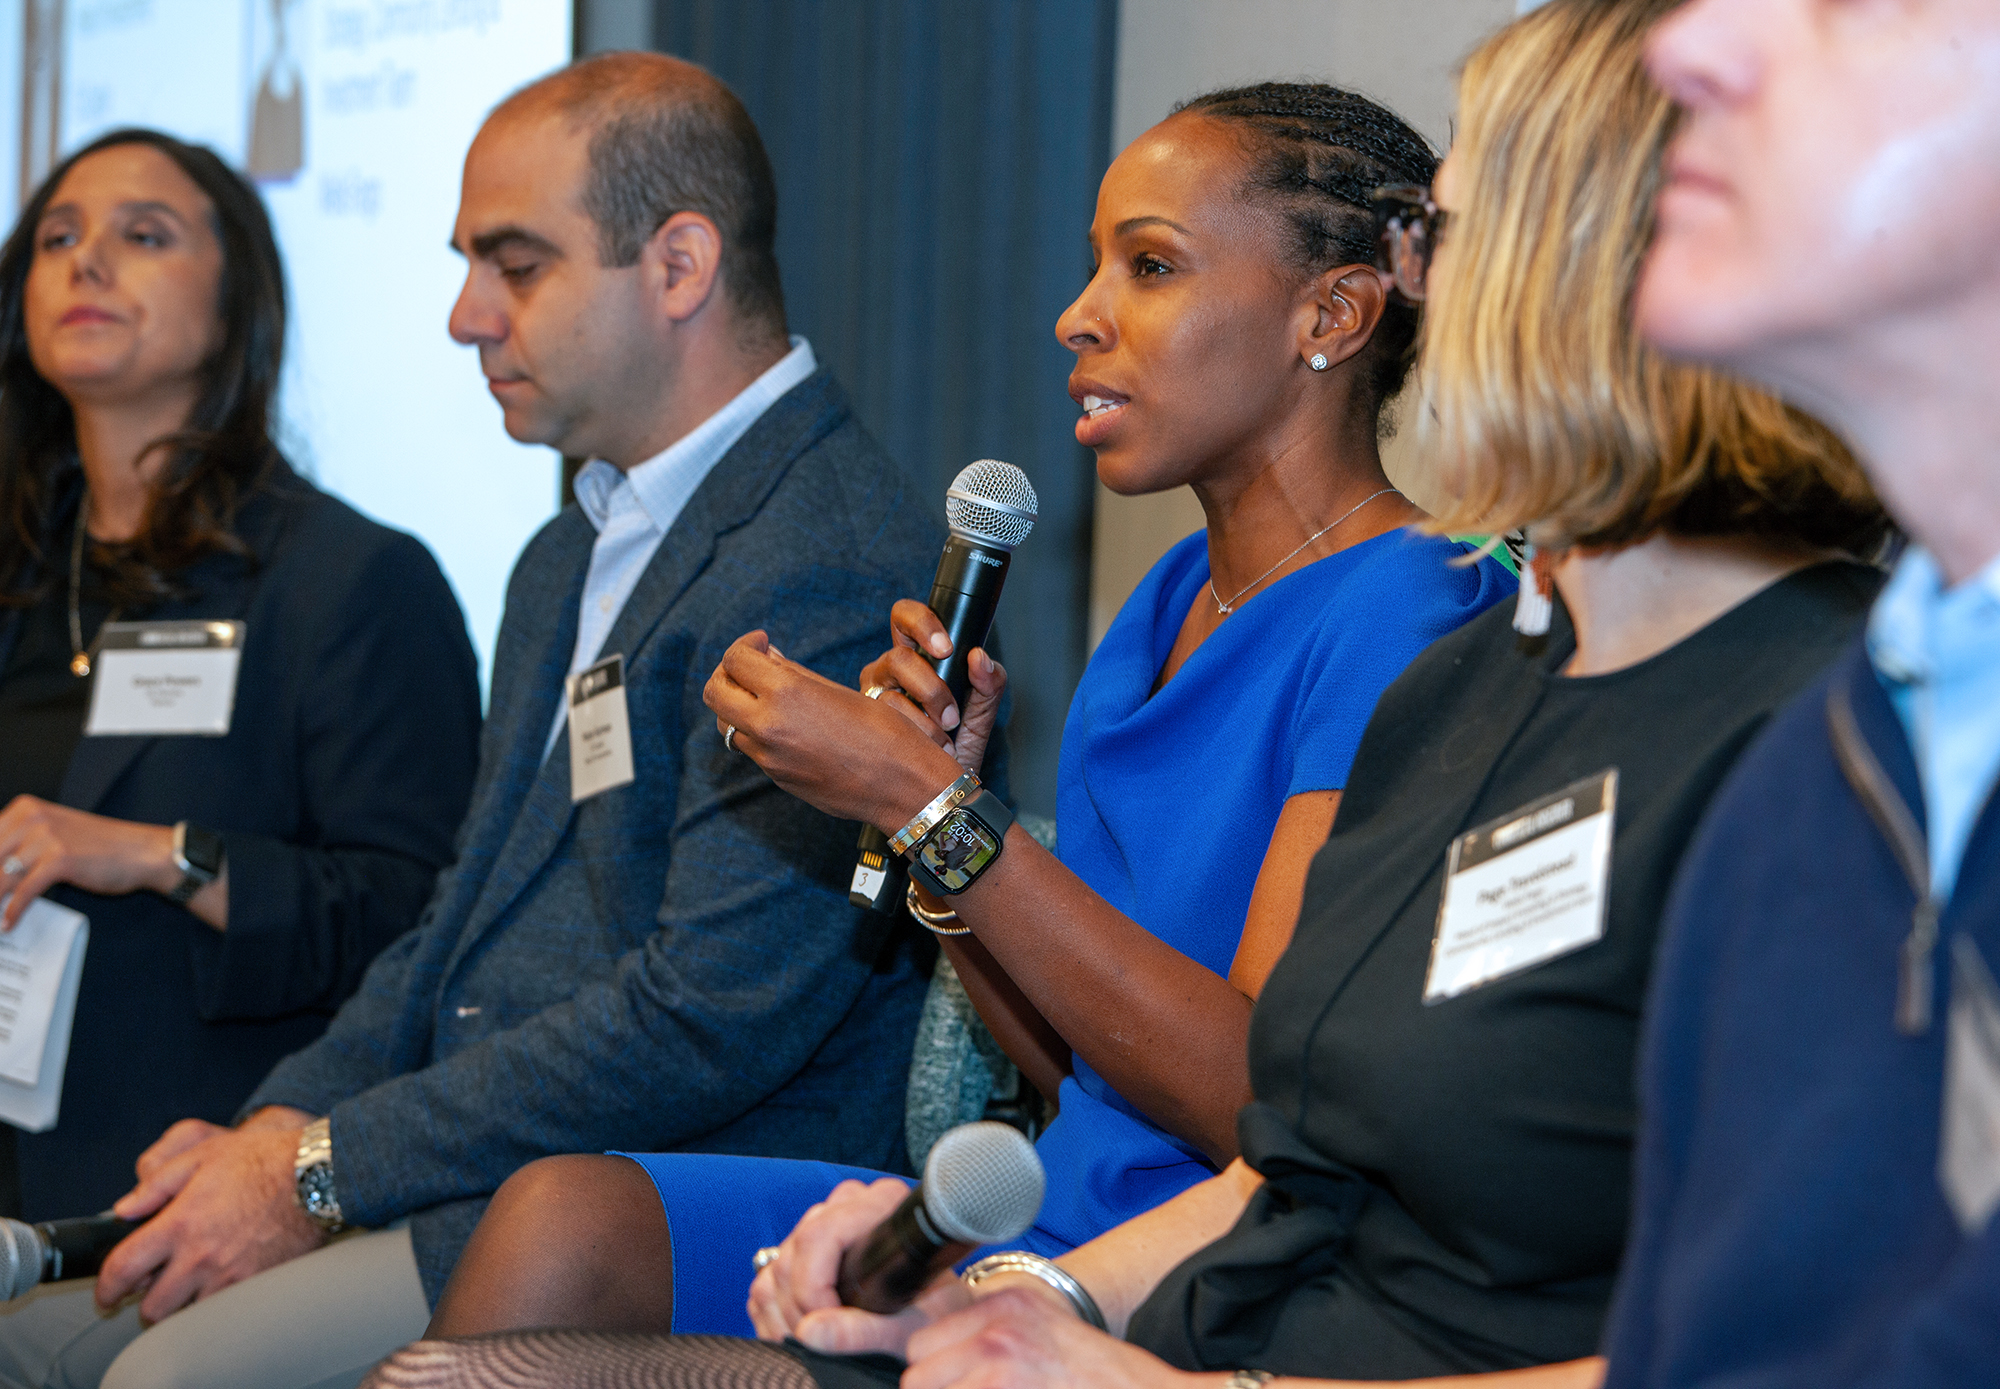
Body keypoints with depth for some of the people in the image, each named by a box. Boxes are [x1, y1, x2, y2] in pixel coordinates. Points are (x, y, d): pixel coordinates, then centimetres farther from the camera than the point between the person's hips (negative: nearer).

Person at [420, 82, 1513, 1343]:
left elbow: (1267, 1099, -20)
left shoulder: (1410, 619, -13)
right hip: (1071, 1220, 8)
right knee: (568, 1221, -10)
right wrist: (942, 787, 1)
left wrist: (929, 806, -19)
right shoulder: (1173, 600, 15)